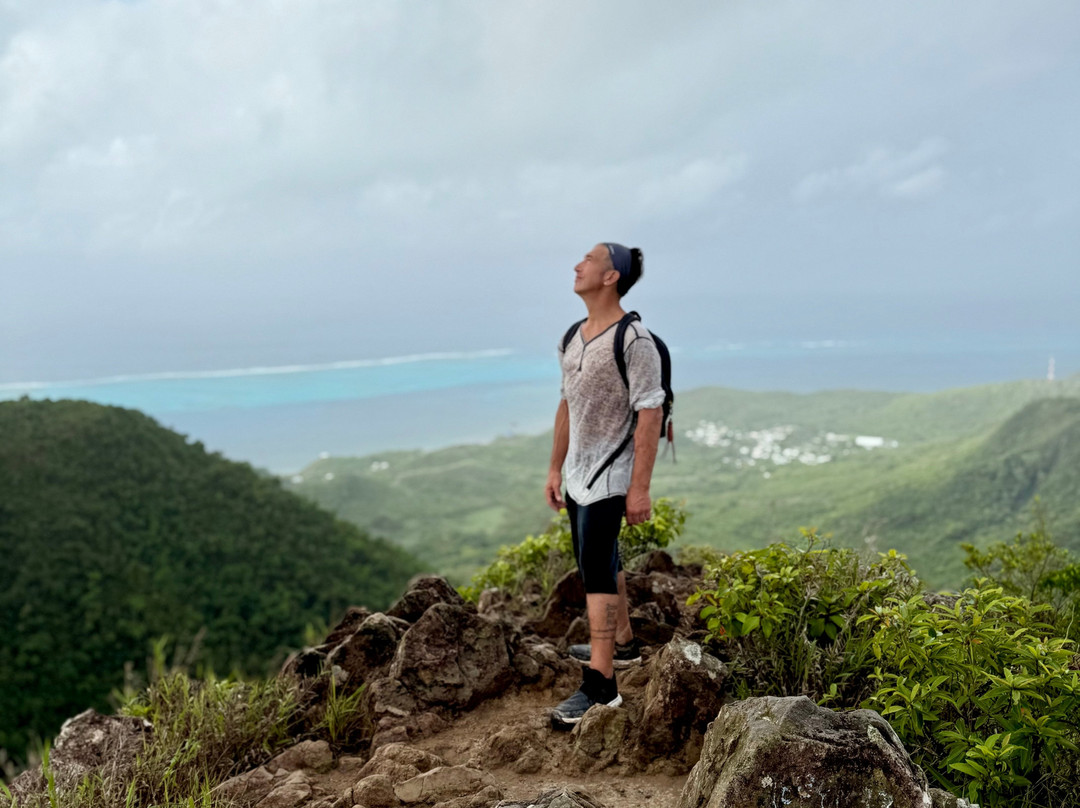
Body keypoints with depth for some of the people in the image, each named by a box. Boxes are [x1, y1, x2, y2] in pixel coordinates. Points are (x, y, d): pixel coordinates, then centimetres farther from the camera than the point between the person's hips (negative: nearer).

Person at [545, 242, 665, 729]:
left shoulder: (633, 341, -17)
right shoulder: (574, 338, 9)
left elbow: (650, 416, -19)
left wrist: (640, 488, -22)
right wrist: (555, 468, 16)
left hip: (609, 477, -8)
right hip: (579, 474, 9)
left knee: (596, 571, -10)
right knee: (602, 562, 19)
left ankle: (600, 685, -6)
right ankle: (621, 643, 37)